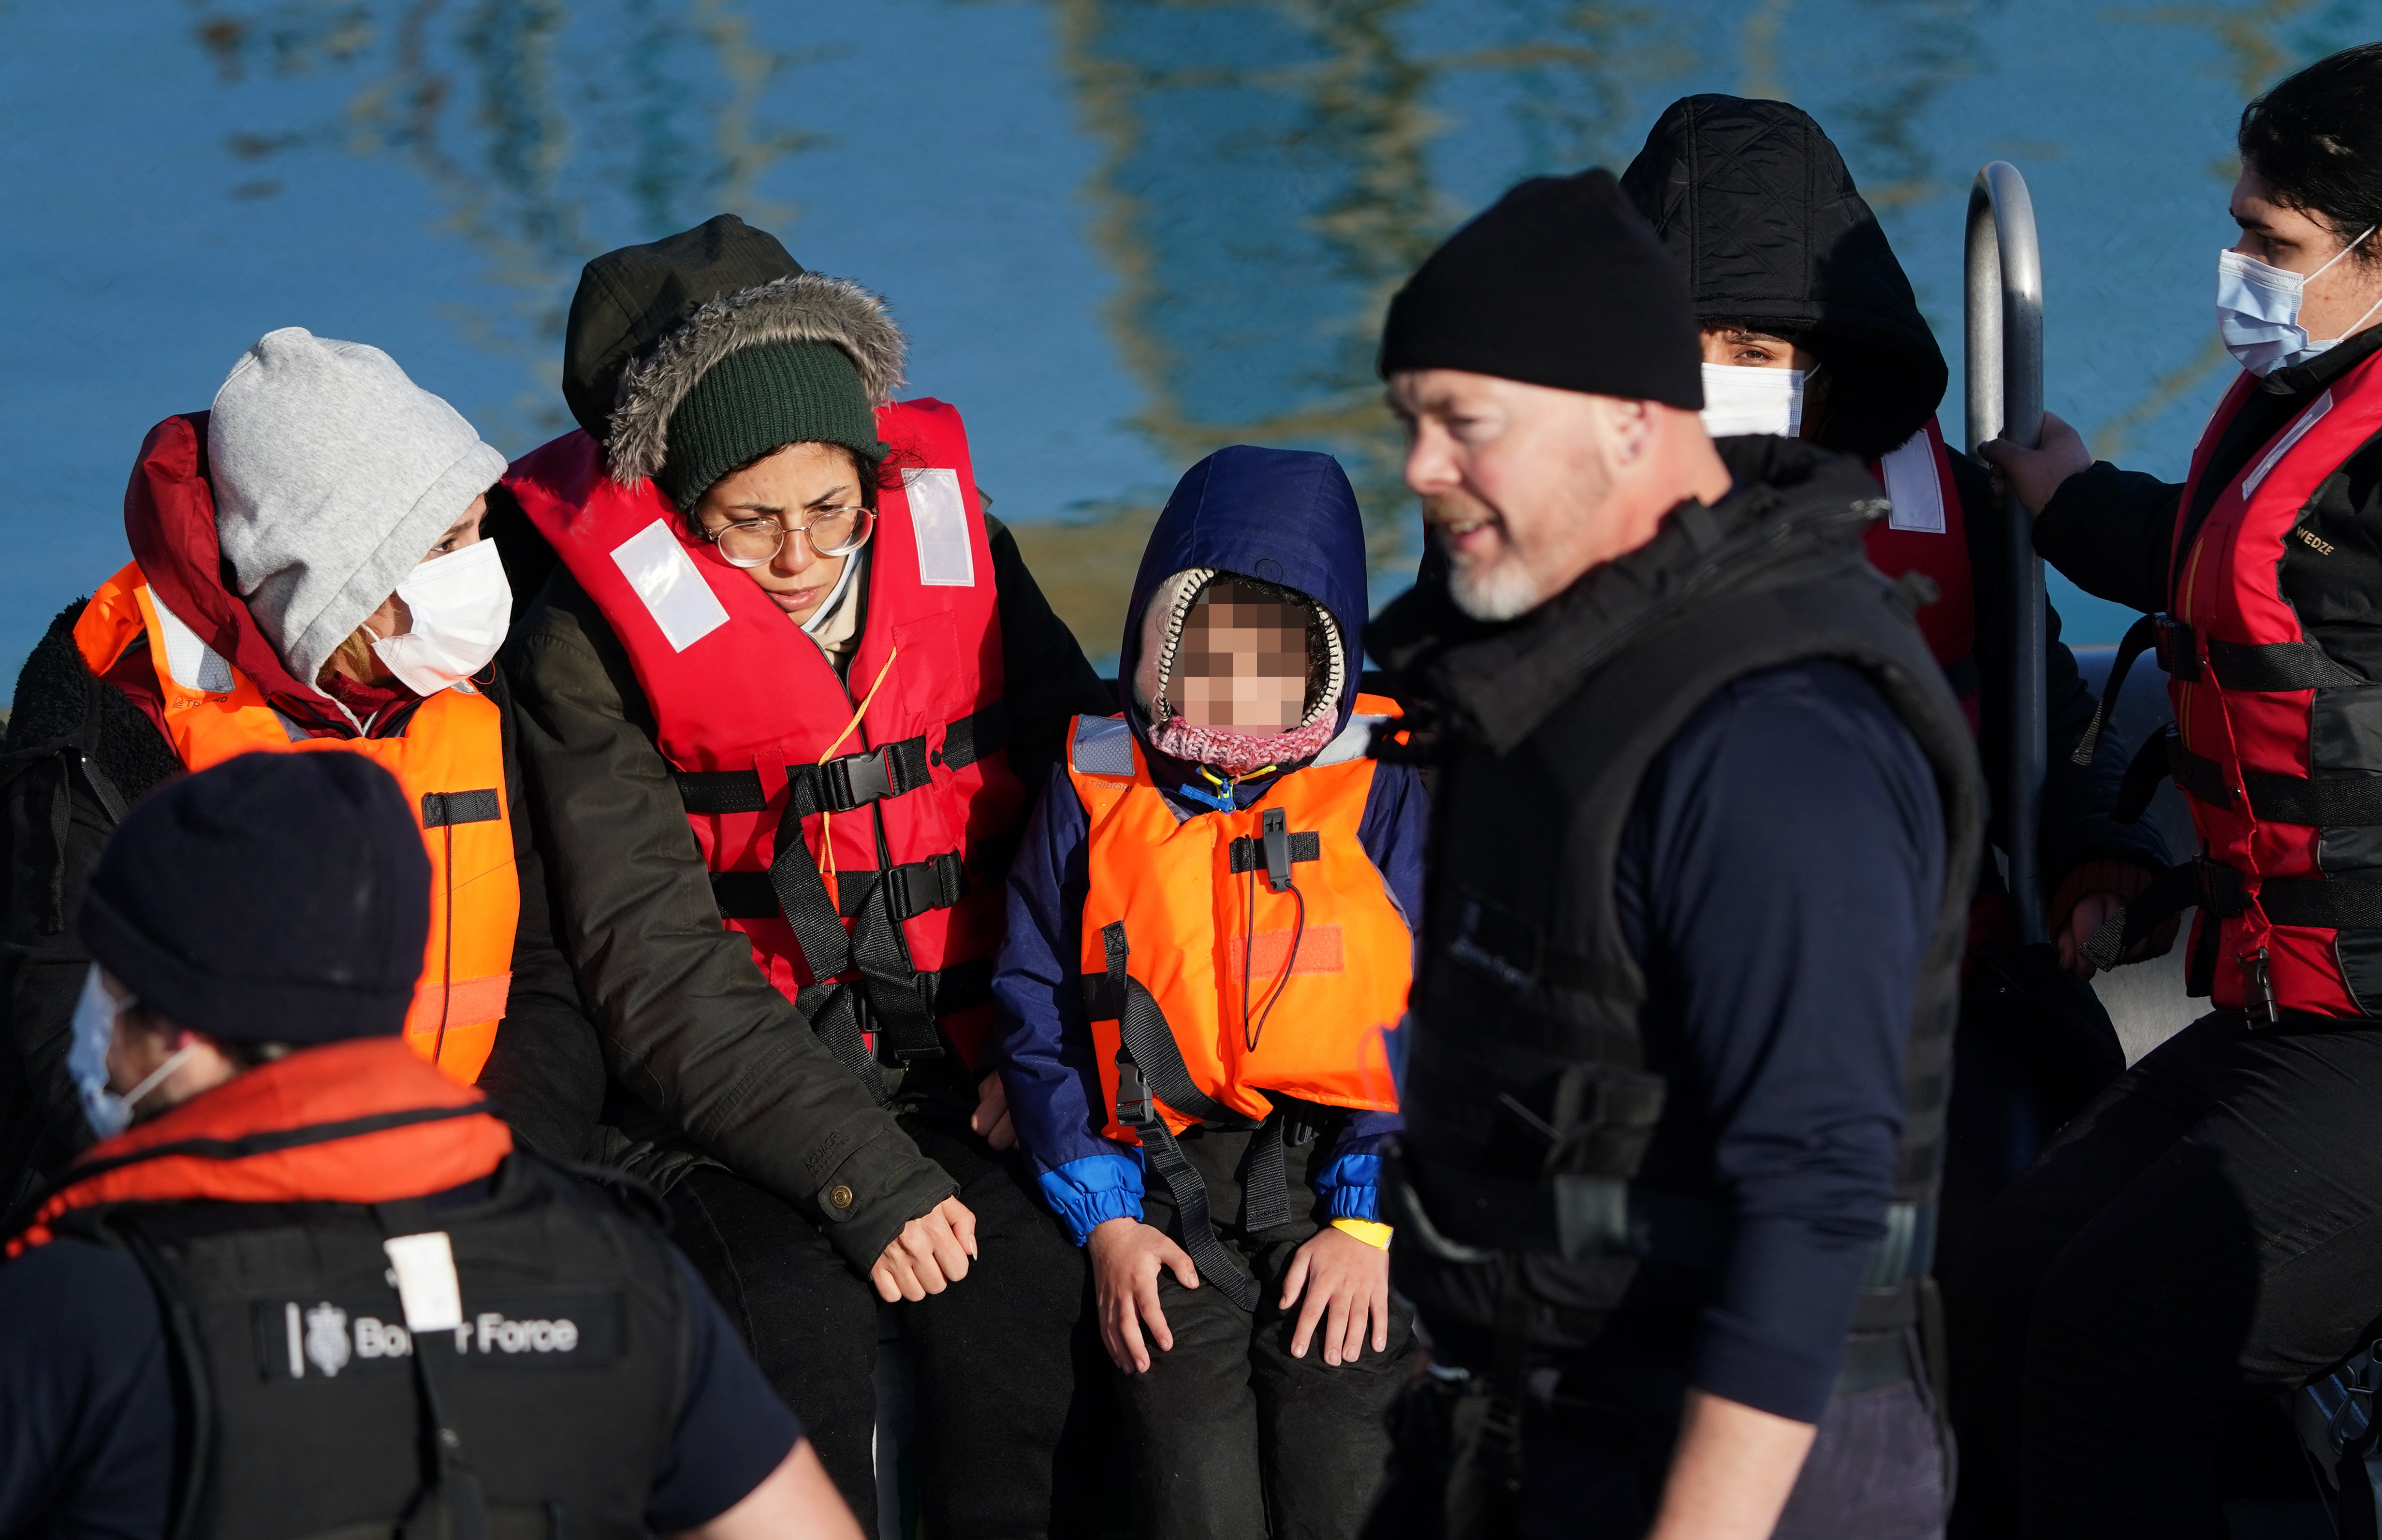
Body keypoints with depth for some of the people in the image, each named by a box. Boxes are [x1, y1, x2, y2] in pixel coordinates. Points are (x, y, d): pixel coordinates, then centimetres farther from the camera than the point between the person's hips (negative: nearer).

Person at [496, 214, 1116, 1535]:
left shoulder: (949, 538, 2)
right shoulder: (595, 635, -8)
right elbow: (658, 970, -12)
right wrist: (864, 1177, -19)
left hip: (957, 1077, 3)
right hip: (724, 1106, -2)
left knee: (1035, 1307, -24)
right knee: (798, 1320, -29)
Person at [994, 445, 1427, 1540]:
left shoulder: (1388, 793, 2)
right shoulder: (1092, 793, 8)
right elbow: (1038, 1013, 10)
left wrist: (1369, 1219, -8)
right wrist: (1103, 1217, 2)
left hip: (1342, 1199, -1)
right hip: (1167, 1213, 1)